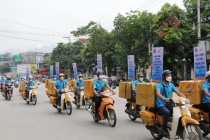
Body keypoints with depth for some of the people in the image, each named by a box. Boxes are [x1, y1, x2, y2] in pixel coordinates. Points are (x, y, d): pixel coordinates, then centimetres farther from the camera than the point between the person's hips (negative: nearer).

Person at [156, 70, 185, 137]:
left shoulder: (171, 85, 12)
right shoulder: (159, 85, -6)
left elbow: (177, 92, 5)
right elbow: (158, 93, -24)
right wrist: (164, 98, -44)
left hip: (168, 104, 6)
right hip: (161, 105, -6)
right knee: (167, 112, -36)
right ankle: (164, 128, -18)